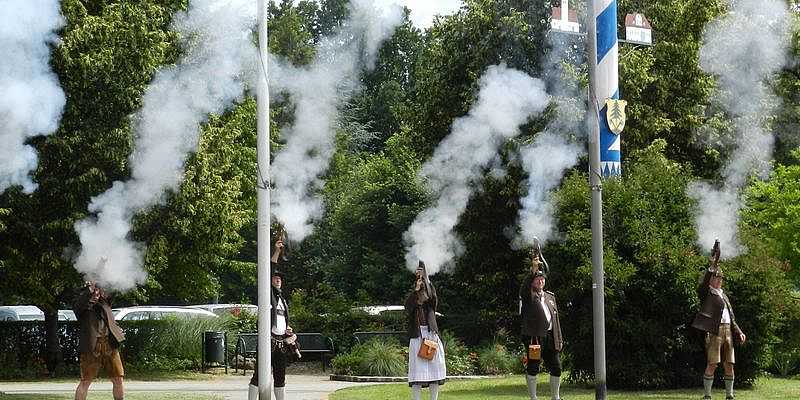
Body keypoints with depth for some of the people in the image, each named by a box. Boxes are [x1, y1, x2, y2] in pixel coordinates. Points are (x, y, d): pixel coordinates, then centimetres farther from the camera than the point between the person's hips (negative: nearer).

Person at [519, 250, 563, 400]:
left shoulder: (550, 297, 20)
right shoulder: (528, 296, 3)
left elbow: (556, 319, 20)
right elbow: (524, 287, -22)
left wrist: (559, 339, 15)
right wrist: (533, 270, -33)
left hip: (550, 337, 6)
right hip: (534, 336, -6)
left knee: (556, 368, 7)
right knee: (532, 368, -3)